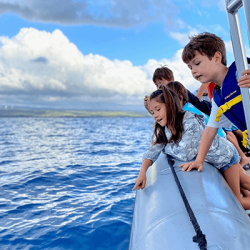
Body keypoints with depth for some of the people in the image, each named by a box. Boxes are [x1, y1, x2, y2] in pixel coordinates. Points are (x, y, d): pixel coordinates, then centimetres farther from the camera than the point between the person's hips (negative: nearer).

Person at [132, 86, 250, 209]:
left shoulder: (191, 123, -37)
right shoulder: (164, 127, -13)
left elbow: (184, 154, -38)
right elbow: (153, 150, -17)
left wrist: (165, 146, -20)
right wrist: (142, 172, -32)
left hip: (225, 156, -7)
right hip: (212, 159, 7)